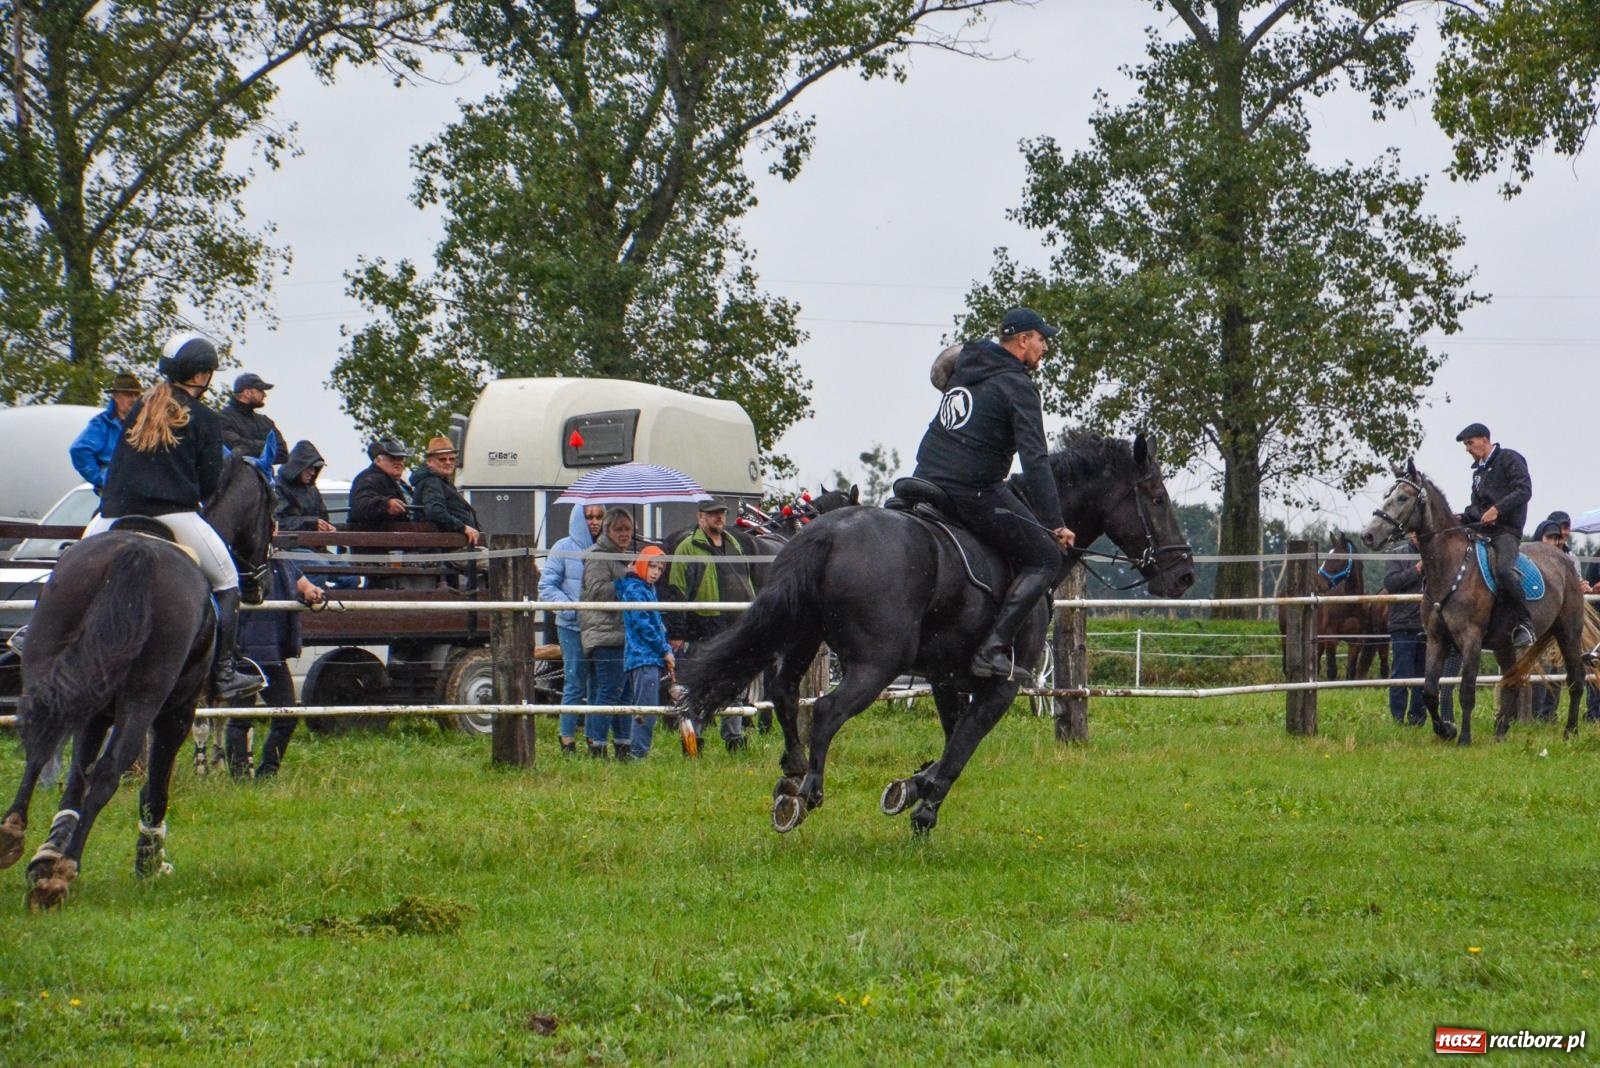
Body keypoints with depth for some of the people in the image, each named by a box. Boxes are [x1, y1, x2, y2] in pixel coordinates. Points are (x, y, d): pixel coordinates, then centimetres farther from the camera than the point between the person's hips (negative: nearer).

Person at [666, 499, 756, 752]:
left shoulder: (732, 544, 17)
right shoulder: (688, 548, -4)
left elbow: (746, 583, 25)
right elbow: (677, 593, -8)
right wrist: (676, 633, -13)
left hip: (736, 629, 6)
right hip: (702, 633, -6)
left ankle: (734, 737, 17)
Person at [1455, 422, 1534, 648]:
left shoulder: (1509, 459, -1)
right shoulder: (1479, 470, 24)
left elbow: (1524, 490, -12)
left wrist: (1497, 509, -22)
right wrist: (1463, 518, 8)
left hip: (1506, 529, -9)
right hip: (1482, 530, 9)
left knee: (1503, 570, -34)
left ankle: (1523, 623, -26)